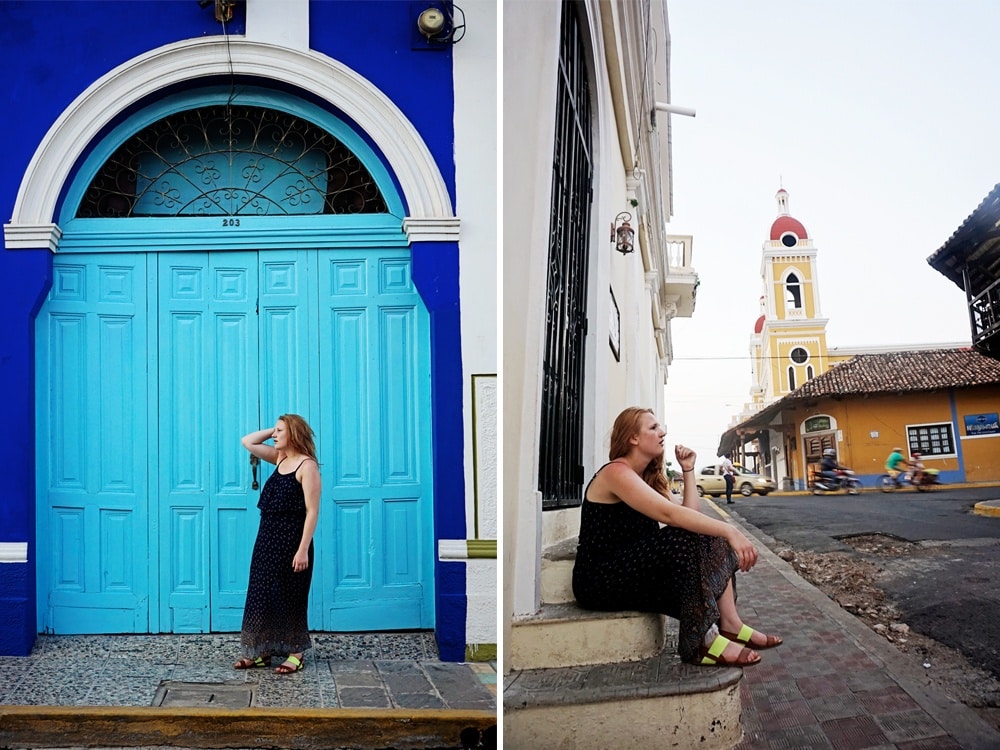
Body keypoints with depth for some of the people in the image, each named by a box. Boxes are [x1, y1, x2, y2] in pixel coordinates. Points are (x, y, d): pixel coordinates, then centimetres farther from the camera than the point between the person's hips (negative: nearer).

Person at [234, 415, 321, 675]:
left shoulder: (307, 465, -14)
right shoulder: (280, 458, 10)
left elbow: (312, 511, -17)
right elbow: (247, 442, 17)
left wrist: (303, 550, -21)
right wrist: (273, 431, 4)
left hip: (291, 540, -8)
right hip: (267, 537, 8)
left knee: (290, 596, 1)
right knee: (261, 593, 10)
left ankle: (296, 653, 13)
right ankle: (261, 651, 20)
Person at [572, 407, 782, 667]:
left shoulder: (649, 478, 15)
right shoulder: (616, 472, -15)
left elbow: (691, 514, 3)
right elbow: (669, 514, -29)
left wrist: (688, 470, 3)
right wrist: (730, 531, -34)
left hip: (634, 566, 10)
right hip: (600, 580, -9)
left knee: (712, 540, -1)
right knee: (687, 539, -26)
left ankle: (729, 624, -10)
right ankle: (702, 643, -25)